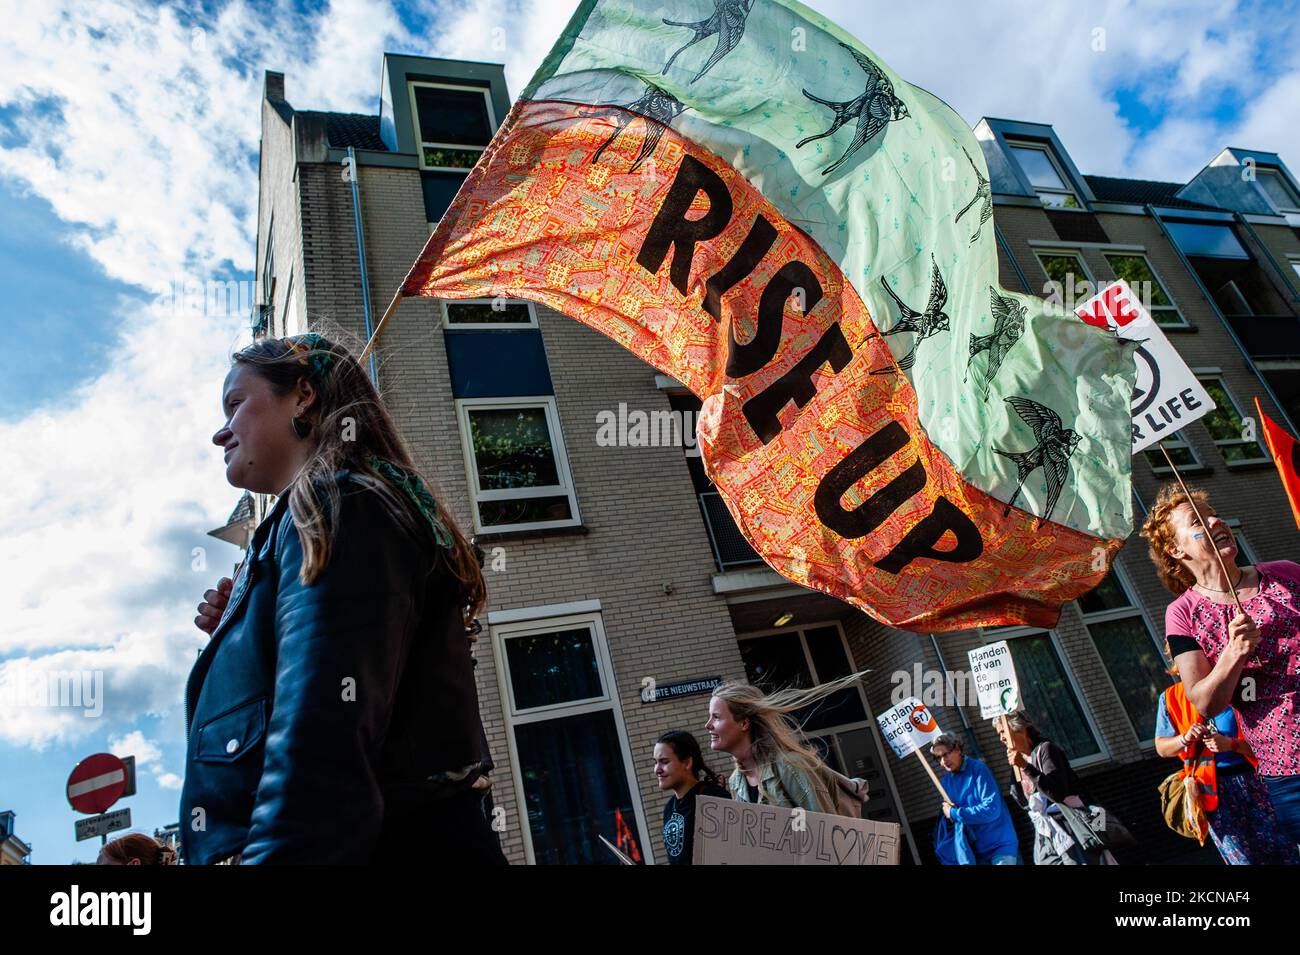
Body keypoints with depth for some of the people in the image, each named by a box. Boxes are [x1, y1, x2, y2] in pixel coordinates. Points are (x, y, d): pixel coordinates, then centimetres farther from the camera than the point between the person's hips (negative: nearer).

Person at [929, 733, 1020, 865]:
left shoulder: (978, 769, -15)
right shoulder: (945, 781, 4)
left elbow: (992, 809, -24)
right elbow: (948, 815, 11)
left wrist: (954, 813, -19)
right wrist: (948, 814, -13)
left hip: (999, 843, -5)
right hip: (973, 848, 5)